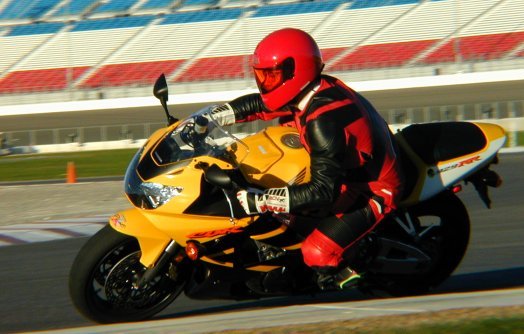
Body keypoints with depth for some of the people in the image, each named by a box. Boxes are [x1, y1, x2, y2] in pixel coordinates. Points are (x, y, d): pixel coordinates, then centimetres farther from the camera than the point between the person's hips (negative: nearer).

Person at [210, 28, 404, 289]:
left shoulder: (324, 122, -34)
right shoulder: (319, 87, -6)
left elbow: (324, 191, -37)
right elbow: (258, 105, 9)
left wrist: (259, 201, -37)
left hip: (372, 194, -10)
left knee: (316, 253, -25)